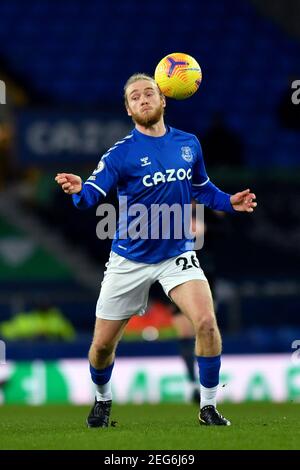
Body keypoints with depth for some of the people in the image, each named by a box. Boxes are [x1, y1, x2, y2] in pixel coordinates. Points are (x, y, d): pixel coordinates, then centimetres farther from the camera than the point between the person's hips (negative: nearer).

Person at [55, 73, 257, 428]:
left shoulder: (188, 144, 3)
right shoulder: (121, 152, -10)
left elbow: (202, 189, 20)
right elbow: (93, 192, -23)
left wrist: (230, 202, 3)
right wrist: (78, 190, -46)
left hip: (178, 253, 1)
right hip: (130, 261, -1)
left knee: (206, 322, -21)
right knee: (103, 344, 4)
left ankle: (208, 407, -7)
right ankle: (103, 399, 35)